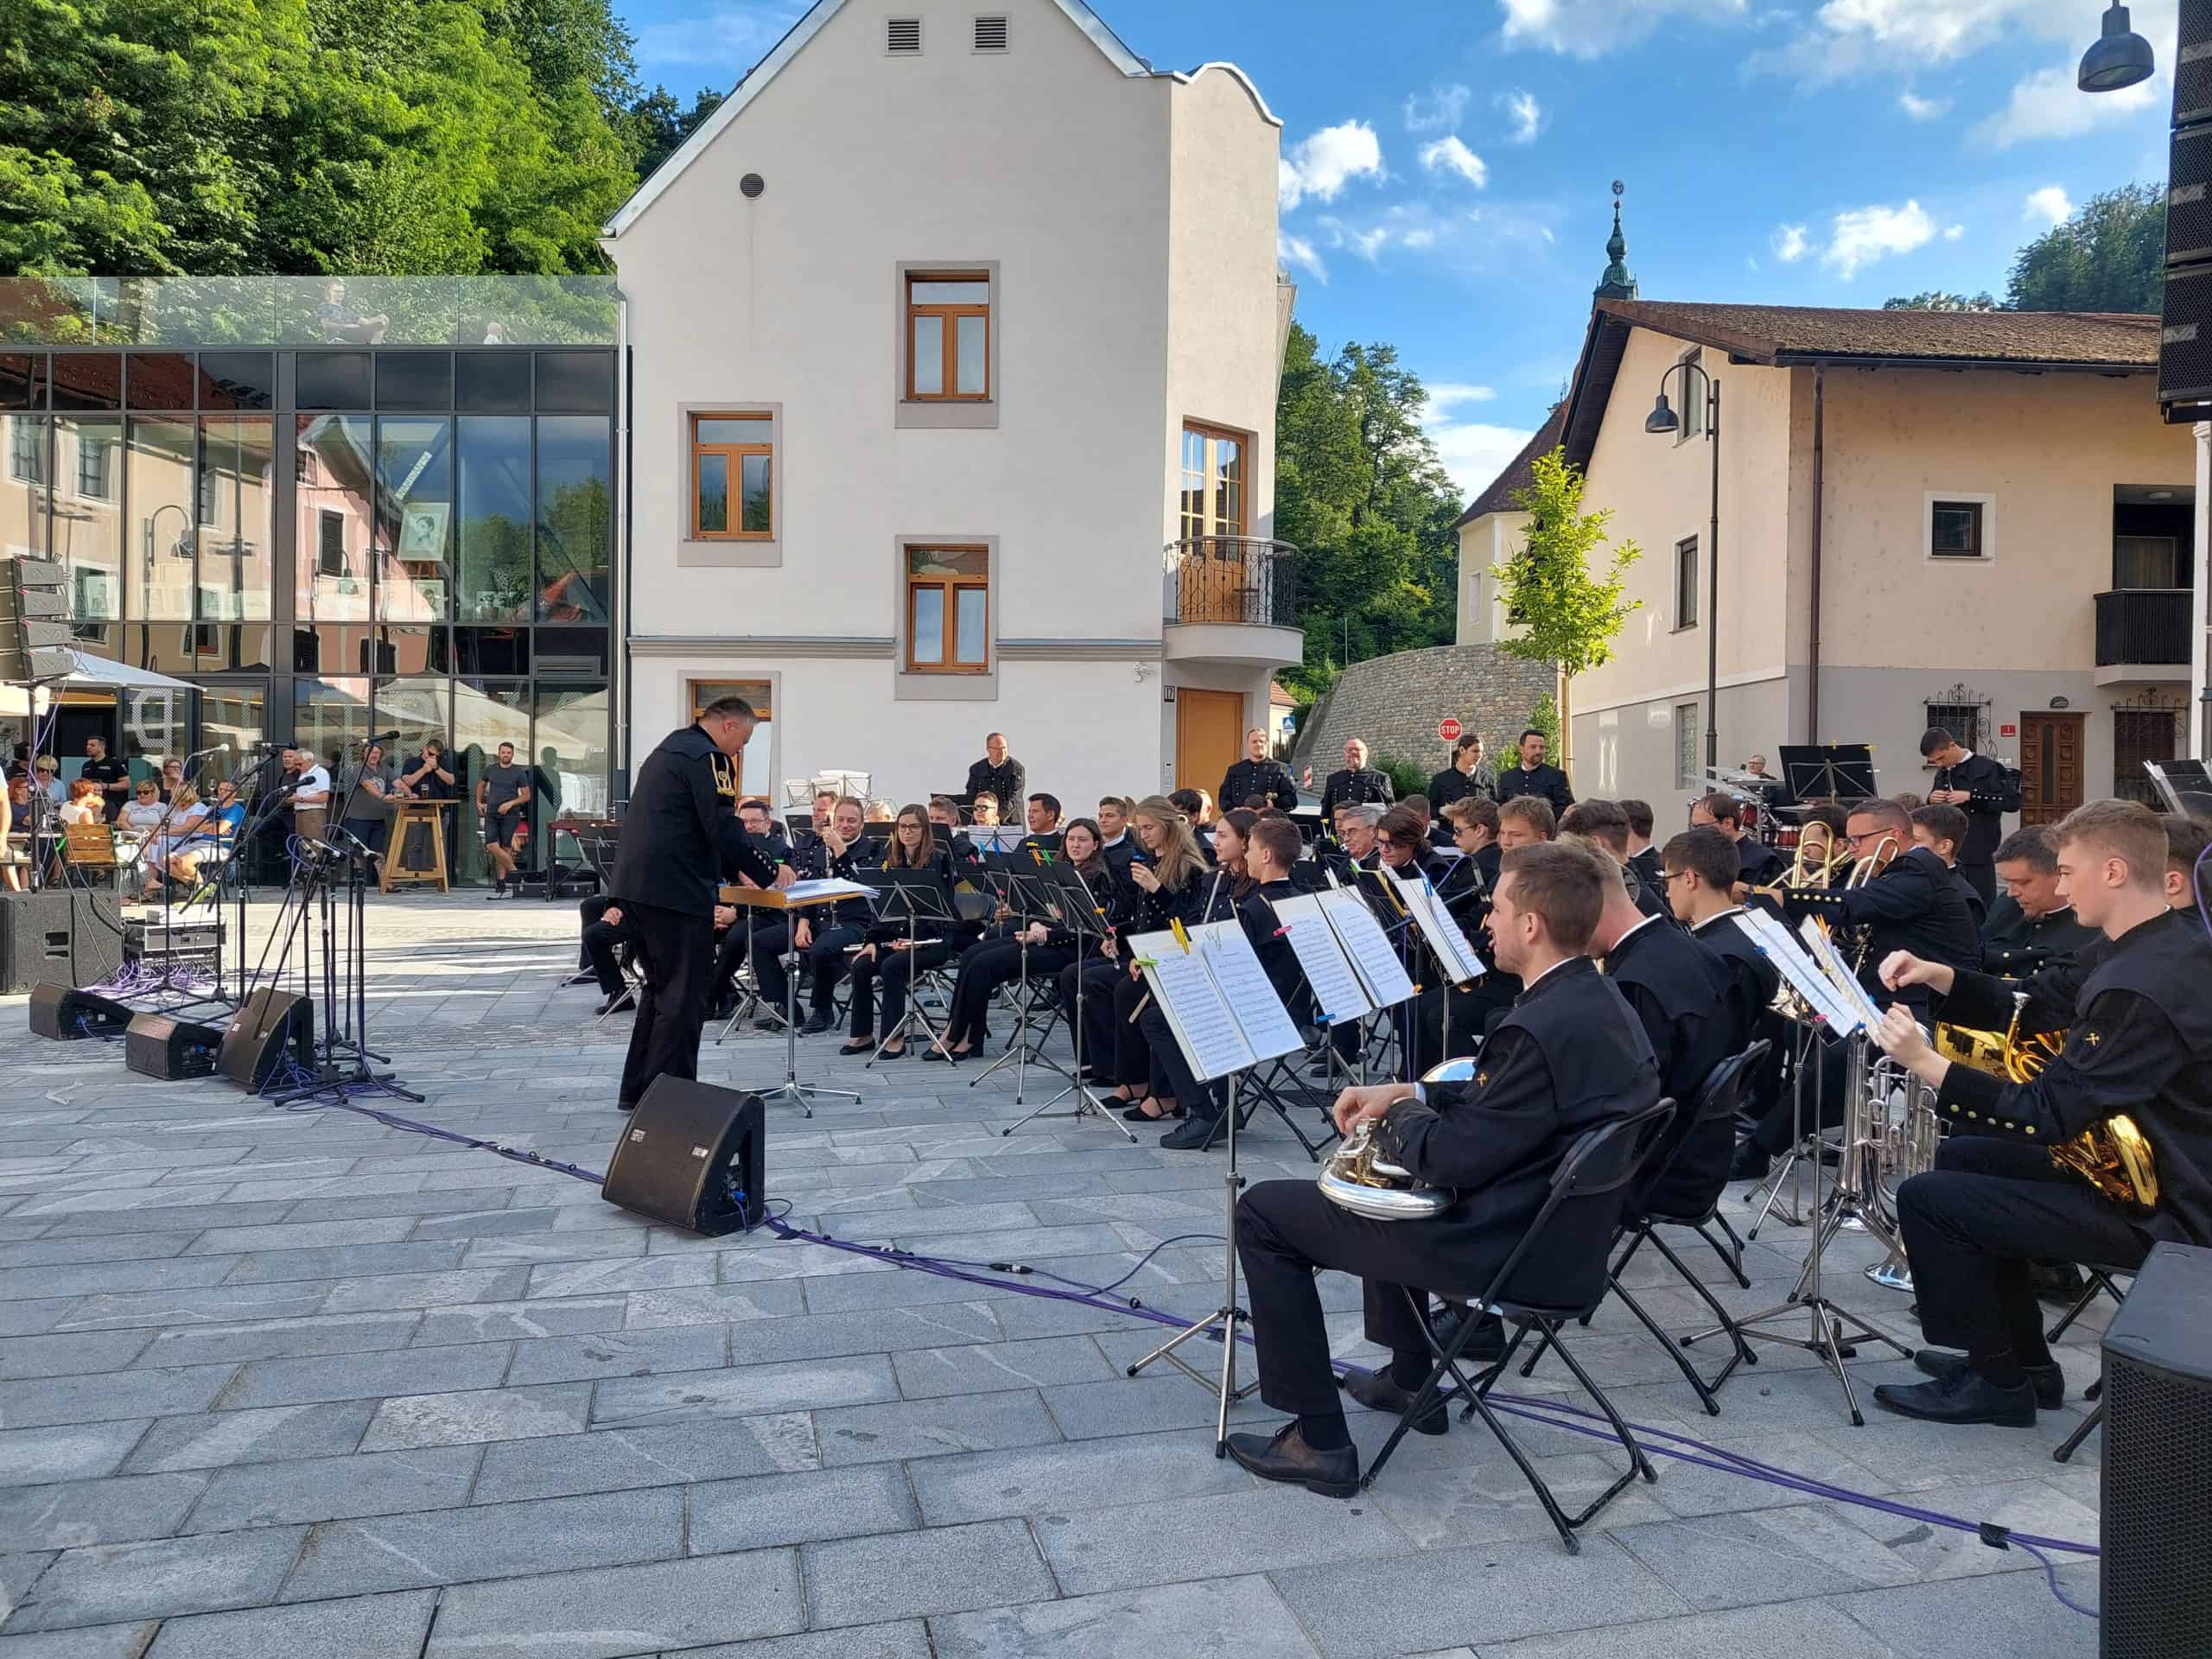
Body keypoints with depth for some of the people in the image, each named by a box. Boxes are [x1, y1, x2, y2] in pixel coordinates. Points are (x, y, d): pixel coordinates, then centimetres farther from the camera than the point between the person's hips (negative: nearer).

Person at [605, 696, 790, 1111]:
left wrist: (734, 869, 24)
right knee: (683, 998, -3)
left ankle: (637, 1090, 24)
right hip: (676, 891, -10)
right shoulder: (705, 755, -9)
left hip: (634, 885, 10)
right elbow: (724, 827, -17)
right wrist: (769, 874, -7)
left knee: (660, 989, 19)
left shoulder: (668, 749, 22)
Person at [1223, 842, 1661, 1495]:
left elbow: (1455, 1159, -24)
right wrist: (1408, 1095, 5)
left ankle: (1319, 1440, 2)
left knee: (1262, 1211, -3)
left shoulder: (1543, 1027, -29)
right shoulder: (1597, 998, 2)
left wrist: (1397, 1113, -5)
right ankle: (1411, 1379, 38)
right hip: (1558, 1227, 10)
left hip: (1502, 1246, -10)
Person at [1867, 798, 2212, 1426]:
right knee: (1964, 1158, 19)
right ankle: (2021, 1357, 24)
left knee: (1926, 1199, -11)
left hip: (2158, 1212, -10)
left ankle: (1998, 1381, 6)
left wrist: (1924, 1061, -28)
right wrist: (1942, 976, 0)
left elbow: (2046, 1117, -27)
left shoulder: (2142, 987, -28)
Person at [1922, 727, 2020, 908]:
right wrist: (1931, 801, -1)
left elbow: (2013, 801, -15)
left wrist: (1970, 797, -19)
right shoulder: (1942, 773, 12)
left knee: (1981, 909, -1)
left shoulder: (1986, 768, -7)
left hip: (1979, 855, -6)